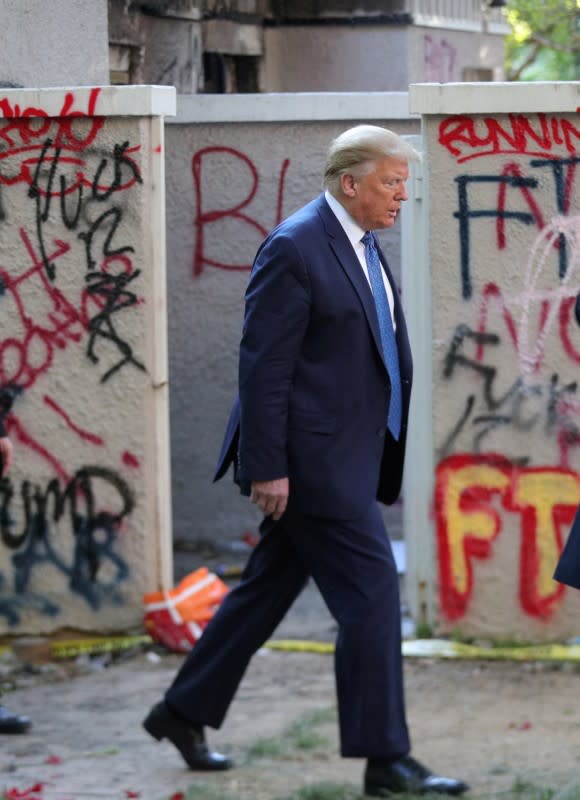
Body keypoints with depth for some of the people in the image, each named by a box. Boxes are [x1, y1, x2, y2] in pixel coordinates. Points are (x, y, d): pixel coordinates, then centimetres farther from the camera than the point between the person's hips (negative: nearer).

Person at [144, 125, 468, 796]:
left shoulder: (362, 246, 14)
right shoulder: (295, 248, -15)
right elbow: (263, 364, -17)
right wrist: (267, 467, -20)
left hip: (347, 456, 10)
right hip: (313, 458, -10)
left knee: (267, 590, 16)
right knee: (370, 593, -8)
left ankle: (183, 712, 27)